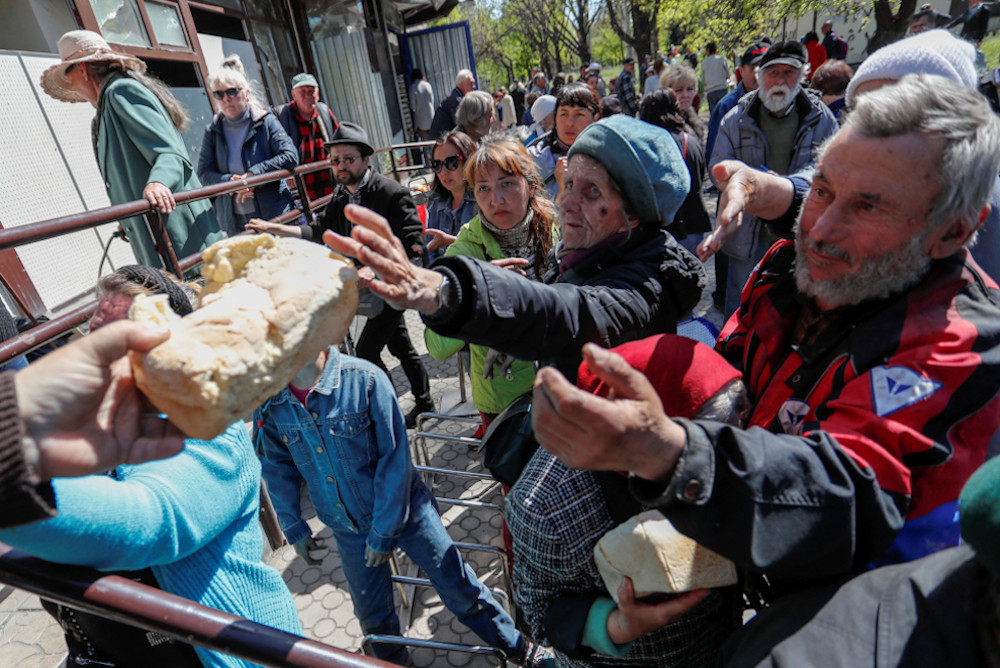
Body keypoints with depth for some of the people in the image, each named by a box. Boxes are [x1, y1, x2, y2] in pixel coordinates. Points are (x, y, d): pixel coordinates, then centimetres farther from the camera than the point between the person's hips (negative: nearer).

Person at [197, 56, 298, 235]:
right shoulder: (213, 131, 8)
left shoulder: (265, 121, 0)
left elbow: (290, 156, -11)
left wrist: (254, 174, -18)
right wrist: (228, 181, -18)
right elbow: (204, 172, 4)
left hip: (274, 216, -3)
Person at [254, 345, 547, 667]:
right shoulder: (268, 404, -12)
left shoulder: (365, 379, -26)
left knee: (459, 589, 8)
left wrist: (383, 532, -15)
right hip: (347, 527, 4)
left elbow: (396, 459, -21)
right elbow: (278, 467, 6)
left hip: (404, 509, -3)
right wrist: (293, 526, 8)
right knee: (373, 614, 21)